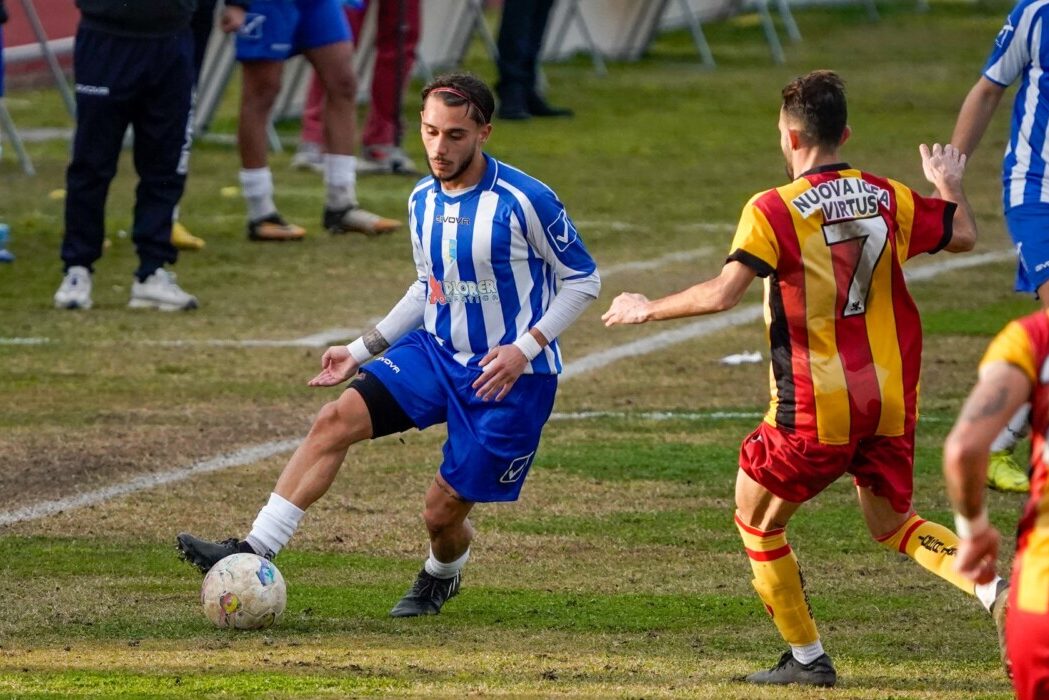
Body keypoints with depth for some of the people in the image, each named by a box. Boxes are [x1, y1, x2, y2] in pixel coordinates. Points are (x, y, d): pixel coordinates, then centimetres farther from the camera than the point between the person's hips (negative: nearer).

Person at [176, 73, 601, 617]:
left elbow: (583, 280, -9)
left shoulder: (524, 201, -18)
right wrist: (363, 350, 15)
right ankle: (254, 551, -17)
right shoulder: (423, 200, 3)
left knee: (444, 512, -2)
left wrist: (526, 347, -21)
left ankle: (443, 574, 36)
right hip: (437, 351, 6)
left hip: (510, 376, -6)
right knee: (336, 419, -15)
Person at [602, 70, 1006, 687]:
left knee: (758, 519, 16)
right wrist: (951, 185, 36)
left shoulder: (774, 211, -13)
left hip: (816, 406, -5)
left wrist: (648, 310, -6)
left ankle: (808, 658, 17)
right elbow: (964, 236, 15)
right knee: (892, 521, 23)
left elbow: (724, 294, -21)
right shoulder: (889, 198, 3)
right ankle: (993, 587, -1)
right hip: (890, 398, 5)